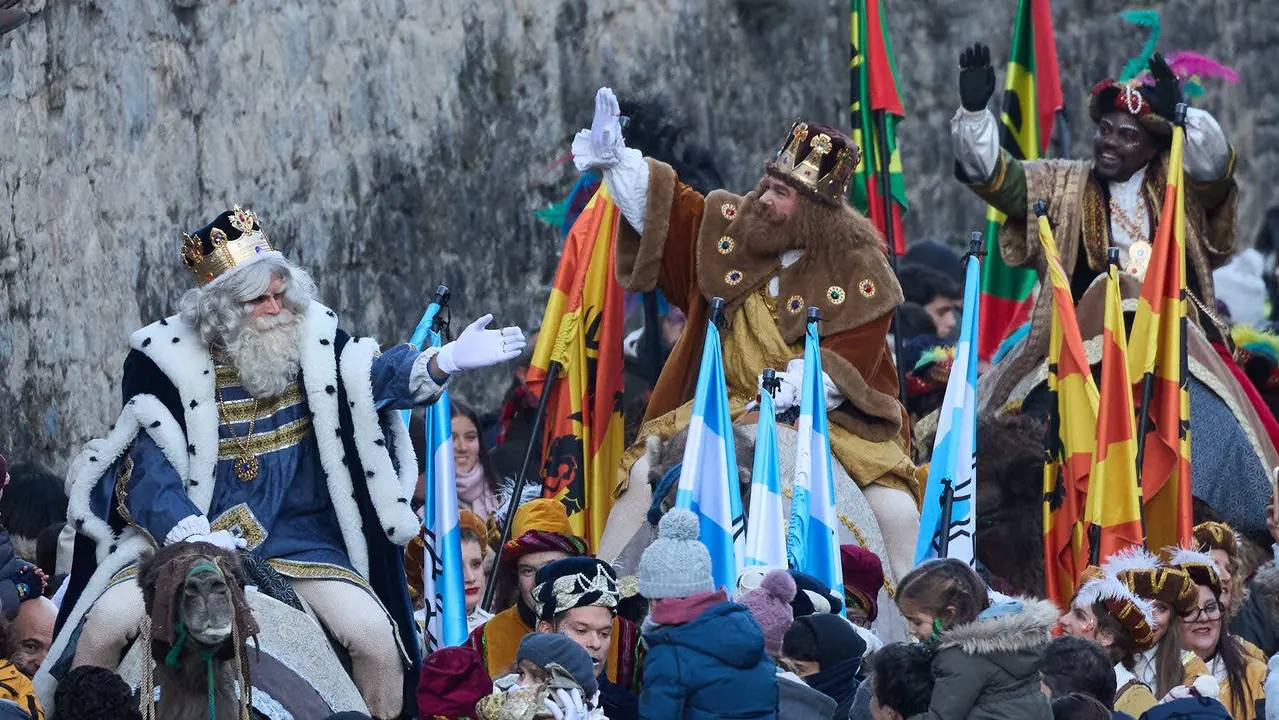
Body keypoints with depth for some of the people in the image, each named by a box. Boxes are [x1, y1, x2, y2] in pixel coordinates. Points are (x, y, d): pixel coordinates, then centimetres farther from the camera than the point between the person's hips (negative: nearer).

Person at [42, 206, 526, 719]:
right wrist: (188, 535, -29)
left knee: (375, 636, -19)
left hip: (297, 538, 2)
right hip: (181, 537, -2)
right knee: (107, 623, -24)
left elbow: (379, 375, -11)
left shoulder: (312, 339, 2)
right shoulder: (163, 360, -6)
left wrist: (448, 361, -31)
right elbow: (147, 465, -12)